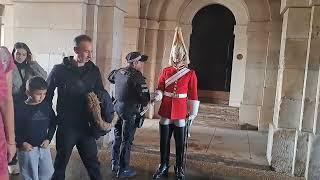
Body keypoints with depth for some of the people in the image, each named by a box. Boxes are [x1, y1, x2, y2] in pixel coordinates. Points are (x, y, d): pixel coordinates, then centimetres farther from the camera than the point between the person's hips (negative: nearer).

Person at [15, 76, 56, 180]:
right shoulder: (19, 109, -14)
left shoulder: (46, 106, -3)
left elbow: (53, 123, 8)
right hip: (27, 149, -4)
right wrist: (21, 143, -15)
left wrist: (48, 139, -2)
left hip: (44, 147, 4)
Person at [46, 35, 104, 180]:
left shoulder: (94, 71, 3)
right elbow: (47, 95, 0)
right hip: (66, 126, -2)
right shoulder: (59, 70, -6)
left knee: (93, 163, 11)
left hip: (86, 126, 2)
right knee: (61, 163, 14)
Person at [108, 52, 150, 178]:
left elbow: (110, 77, 28)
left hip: (117, 107, 8)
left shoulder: (118, 72, 5)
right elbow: (145, 97, -18)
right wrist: (142, 105, 3)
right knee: (126, 140, 2)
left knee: (117, 137, 19)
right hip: (130, 111, -8)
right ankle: (123, 170, 13)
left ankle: (115, 164, 33)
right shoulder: (137, 76, -17)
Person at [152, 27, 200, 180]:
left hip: (181, 112, -2)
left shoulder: (190, 73, -1)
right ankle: (163, 167, 25)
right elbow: (160, 89, 7)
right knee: (164, 141, 10)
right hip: (166, 111, 2)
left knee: (180, 142, 7)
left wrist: (193, 113, -3)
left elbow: (193, 95, -1)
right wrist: (157, 96, -16)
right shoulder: (165, 71, 6)